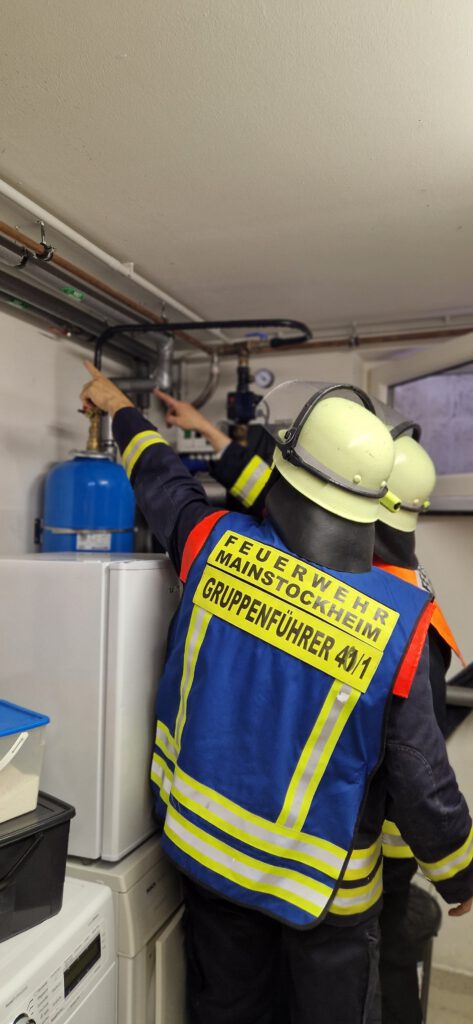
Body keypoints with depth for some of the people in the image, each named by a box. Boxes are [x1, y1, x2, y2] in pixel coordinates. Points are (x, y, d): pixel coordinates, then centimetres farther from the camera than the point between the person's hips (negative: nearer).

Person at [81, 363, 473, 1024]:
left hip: (206, 845, 3)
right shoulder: (398, 623, -25)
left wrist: (120, 407, 23)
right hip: (323, 883, -2)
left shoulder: (217, 547, -20)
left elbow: (161, 478, 2)